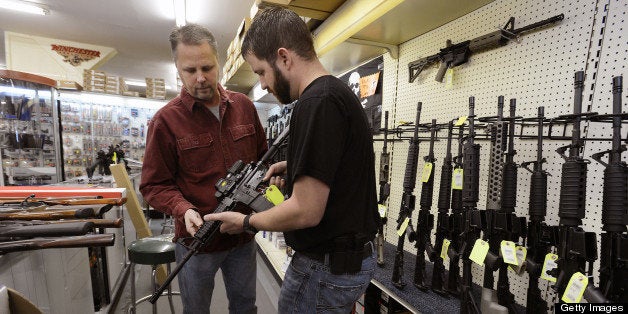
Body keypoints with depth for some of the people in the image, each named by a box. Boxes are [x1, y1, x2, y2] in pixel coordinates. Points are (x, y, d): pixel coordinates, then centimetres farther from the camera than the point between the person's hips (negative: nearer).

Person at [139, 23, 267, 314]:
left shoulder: (243, 106, -1)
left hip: (244, 235, 3)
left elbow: (263, 155, 9)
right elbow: (154, 185, -8)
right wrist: (183, 210, -25)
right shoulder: (166, 120, -11)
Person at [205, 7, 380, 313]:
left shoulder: (316, 102, -24)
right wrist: (293, 166, 5)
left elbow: (306, 211, -26)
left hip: (326, 269, -9)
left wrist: (246, 222, -9)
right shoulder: (339, 91, 7)